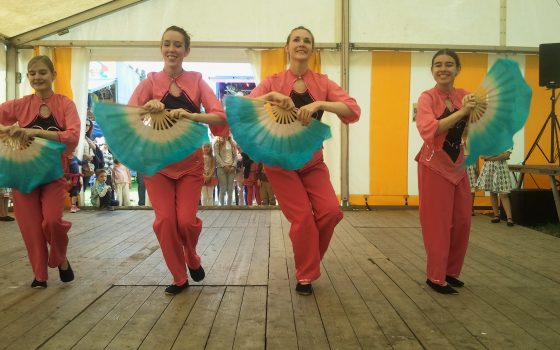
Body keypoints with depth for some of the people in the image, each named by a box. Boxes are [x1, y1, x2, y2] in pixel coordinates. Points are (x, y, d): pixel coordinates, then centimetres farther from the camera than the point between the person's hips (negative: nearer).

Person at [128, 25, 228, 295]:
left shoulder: (197, 81, 0)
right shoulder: (150, 82, 0)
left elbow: (220, 115, -12)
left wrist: (191, 115, -29)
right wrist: (147, 107, -30)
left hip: (190, 162, 0)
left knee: (186, 220, -7)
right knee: (165, 220, -2)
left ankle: (192, 259, 28)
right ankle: (179, 278, 19)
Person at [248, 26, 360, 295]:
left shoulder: (322, 82, 1)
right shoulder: (273, 82, -1)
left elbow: (353, 110, -13)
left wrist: (319, 104, -28)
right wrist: (270, 97, -27)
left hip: (312, 161, 2)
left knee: (331, 211, -10)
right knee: (302, 218, -5)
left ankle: (308, 260, 19)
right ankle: (305, 277, 18)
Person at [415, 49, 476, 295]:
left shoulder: (464, 95, 6)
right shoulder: (427, 97, -11)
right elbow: (428, 129, -29)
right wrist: (461, 112, -28)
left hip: (458, 166, 7)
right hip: (434, 166, -6)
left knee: (462, 222, 11)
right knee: (437, 223, -2)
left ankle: (450, 271, 28)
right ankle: (435, 277, 12)